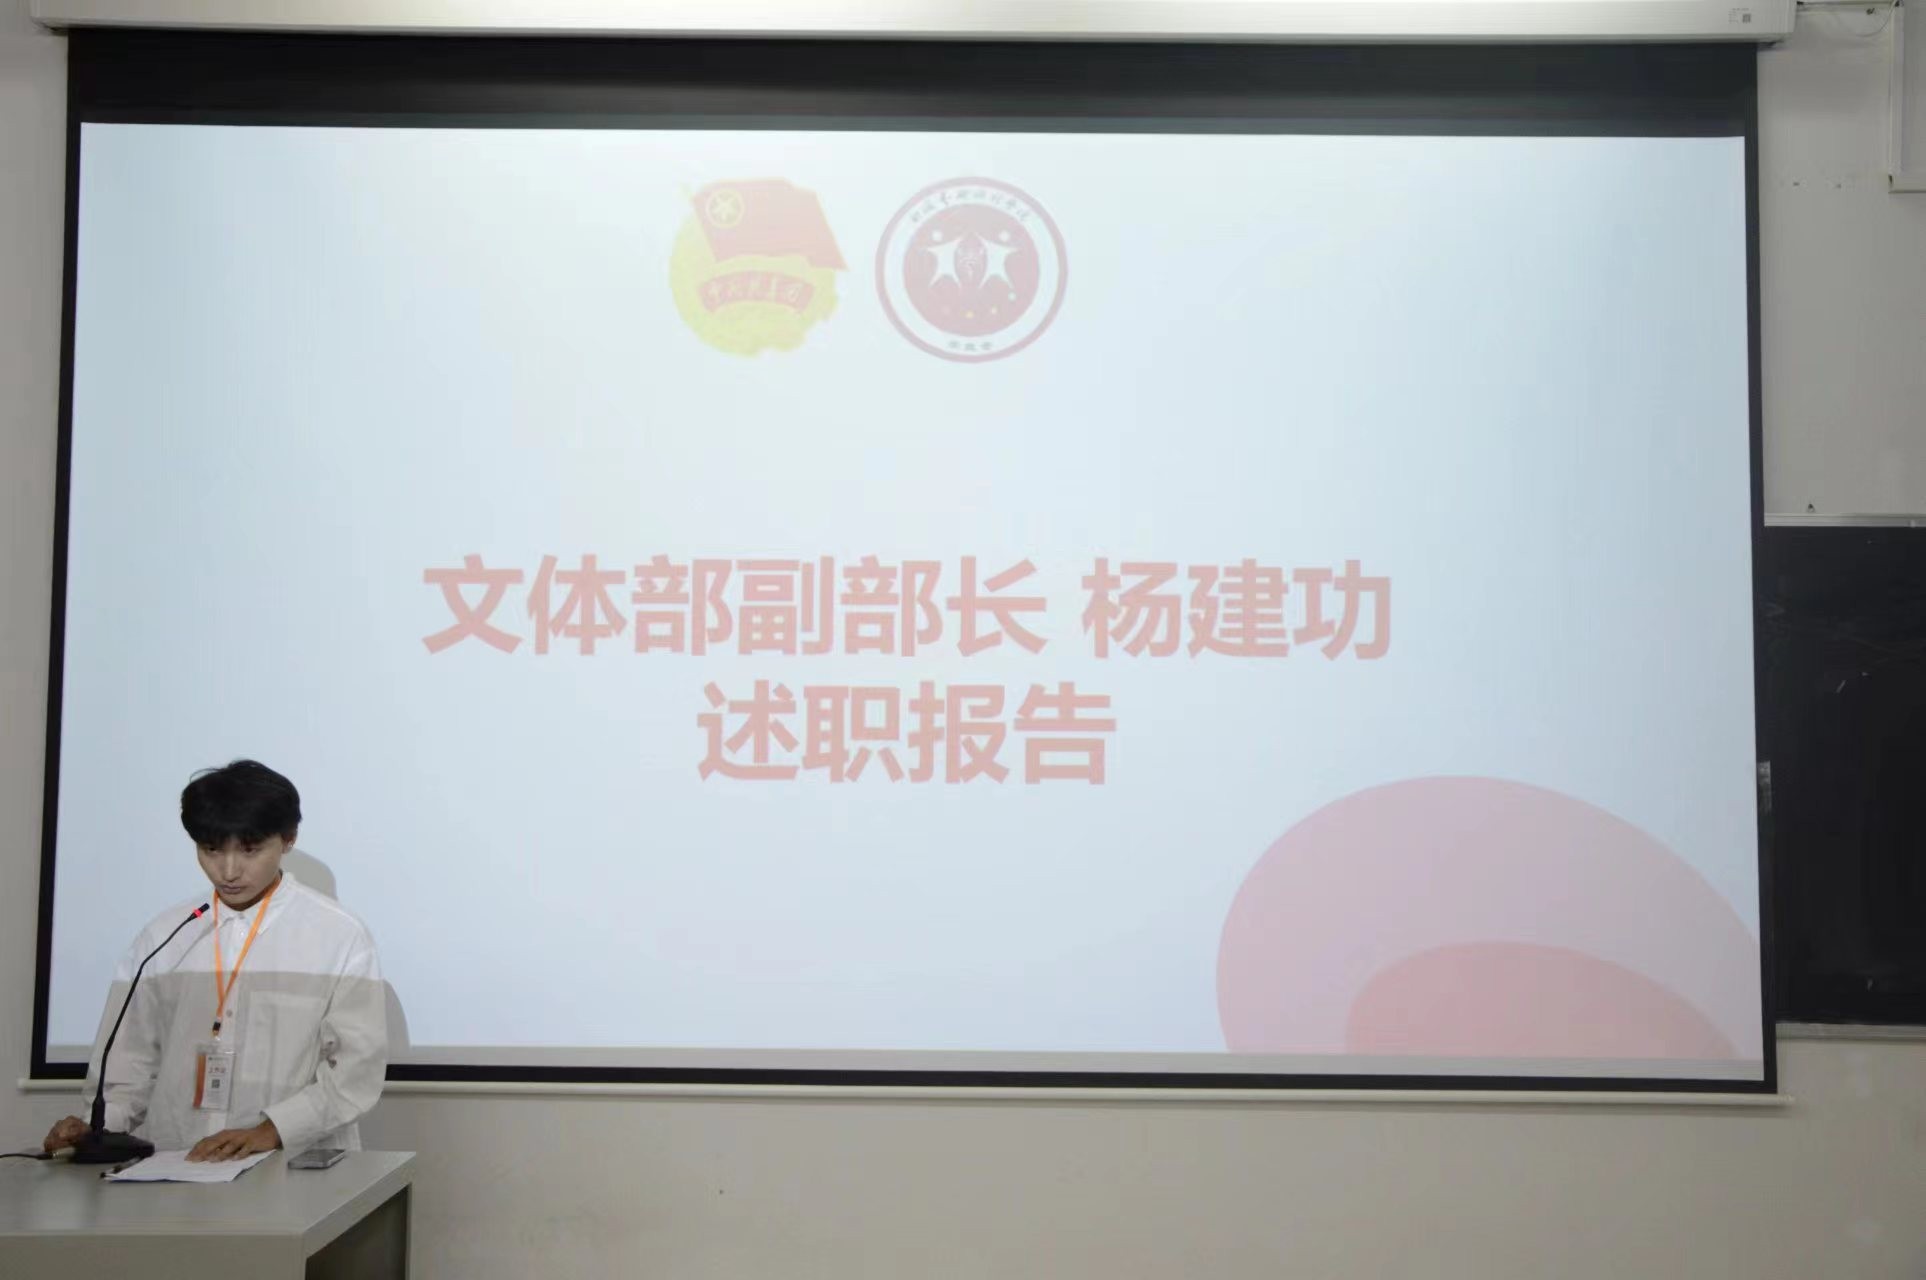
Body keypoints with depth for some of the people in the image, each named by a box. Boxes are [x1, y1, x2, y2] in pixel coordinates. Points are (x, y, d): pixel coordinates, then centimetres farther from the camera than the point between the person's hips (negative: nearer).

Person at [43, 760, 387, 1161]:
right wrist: (100, 1127, -3)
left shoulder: (340, 937, 1)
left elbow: (358, 1067, -3)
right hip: (171, 1167, 3)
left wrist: (272, 1130, -15)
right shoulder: (162, 936, 11)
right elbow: (132, 1060, 15)